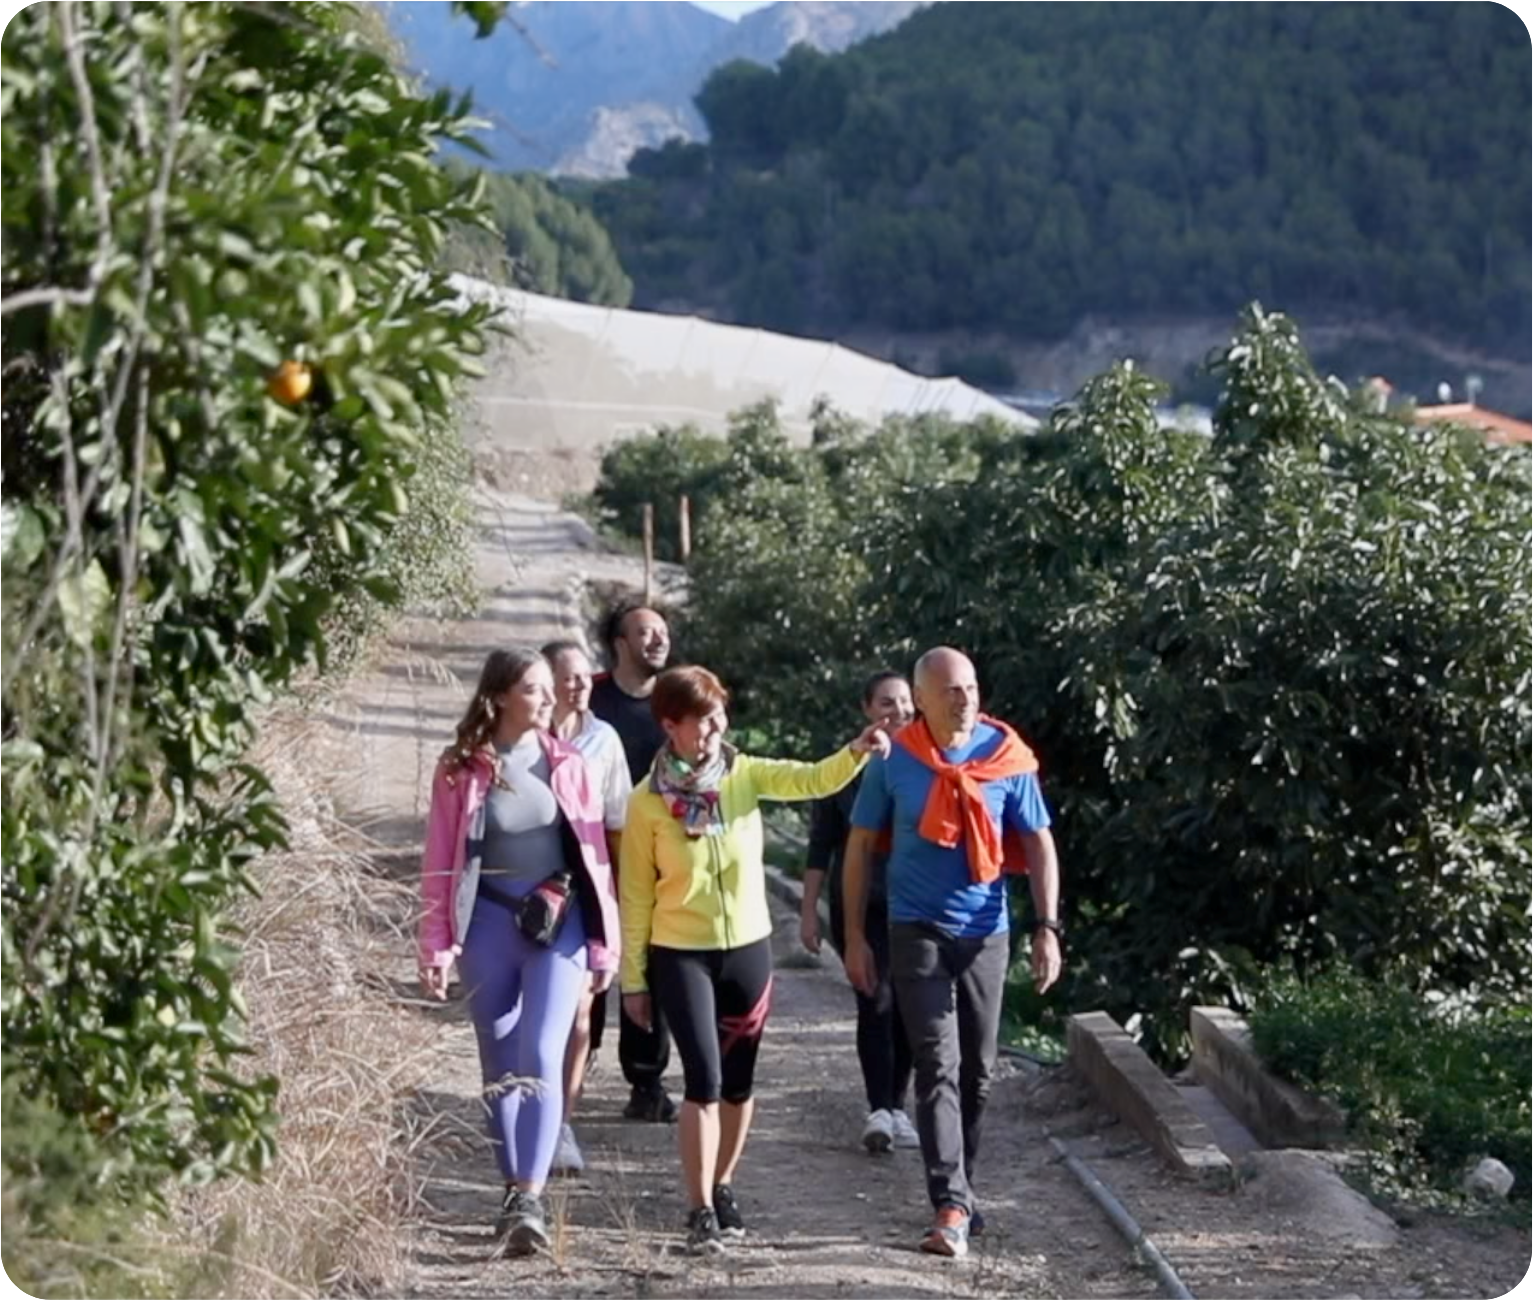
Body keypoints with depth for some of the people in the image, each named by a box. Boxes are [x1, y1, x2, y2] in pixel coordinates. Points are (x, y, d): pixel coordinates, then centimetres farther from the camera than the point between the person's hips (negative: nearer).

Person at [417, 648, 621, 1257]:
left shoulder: (567, 765, 3)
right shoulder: (461, 770, -1)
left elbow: (593, 855, 6)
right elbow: (438, 863, 1)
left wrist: (606, 940, 5)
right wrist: (437, 945, -5)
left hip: (559, 923, 0)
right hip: (489, 925, 0)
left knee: (541, 1060, -13)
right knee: (501, 1070, 10)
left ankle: (529, 1201, -16)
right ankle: (514, 1195, 21)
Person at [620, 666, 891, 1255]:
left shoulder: (745, 775, -3)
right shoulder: (648, 802, -9)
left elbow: (814, 780, -17)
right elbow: (636, 893, -3)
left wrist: (857, 753, -37)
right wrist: (633, 978, -1)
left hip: (748, 948, 3)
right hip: (680, 955, -3)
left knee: (738, 1082, 12)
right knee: (705, 1081, -11)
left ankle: (722, 1187, 32)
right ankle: (700, 1209, -2)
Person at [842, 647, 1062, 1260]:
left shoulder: (1007, 759, -4)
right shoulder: (894, 762, -5)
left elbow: (1038, 844, 1)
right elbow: (861, 847, 3)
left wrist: (1047, 927, -8)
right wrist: (855, 937, 1)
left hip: (985, 933, 2)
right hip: (917, 931, -2)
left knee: (977, 1072, 12)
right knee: (939, 1067, -10)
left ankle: (958, 1191, 29)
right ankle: (951, 1208, -14)